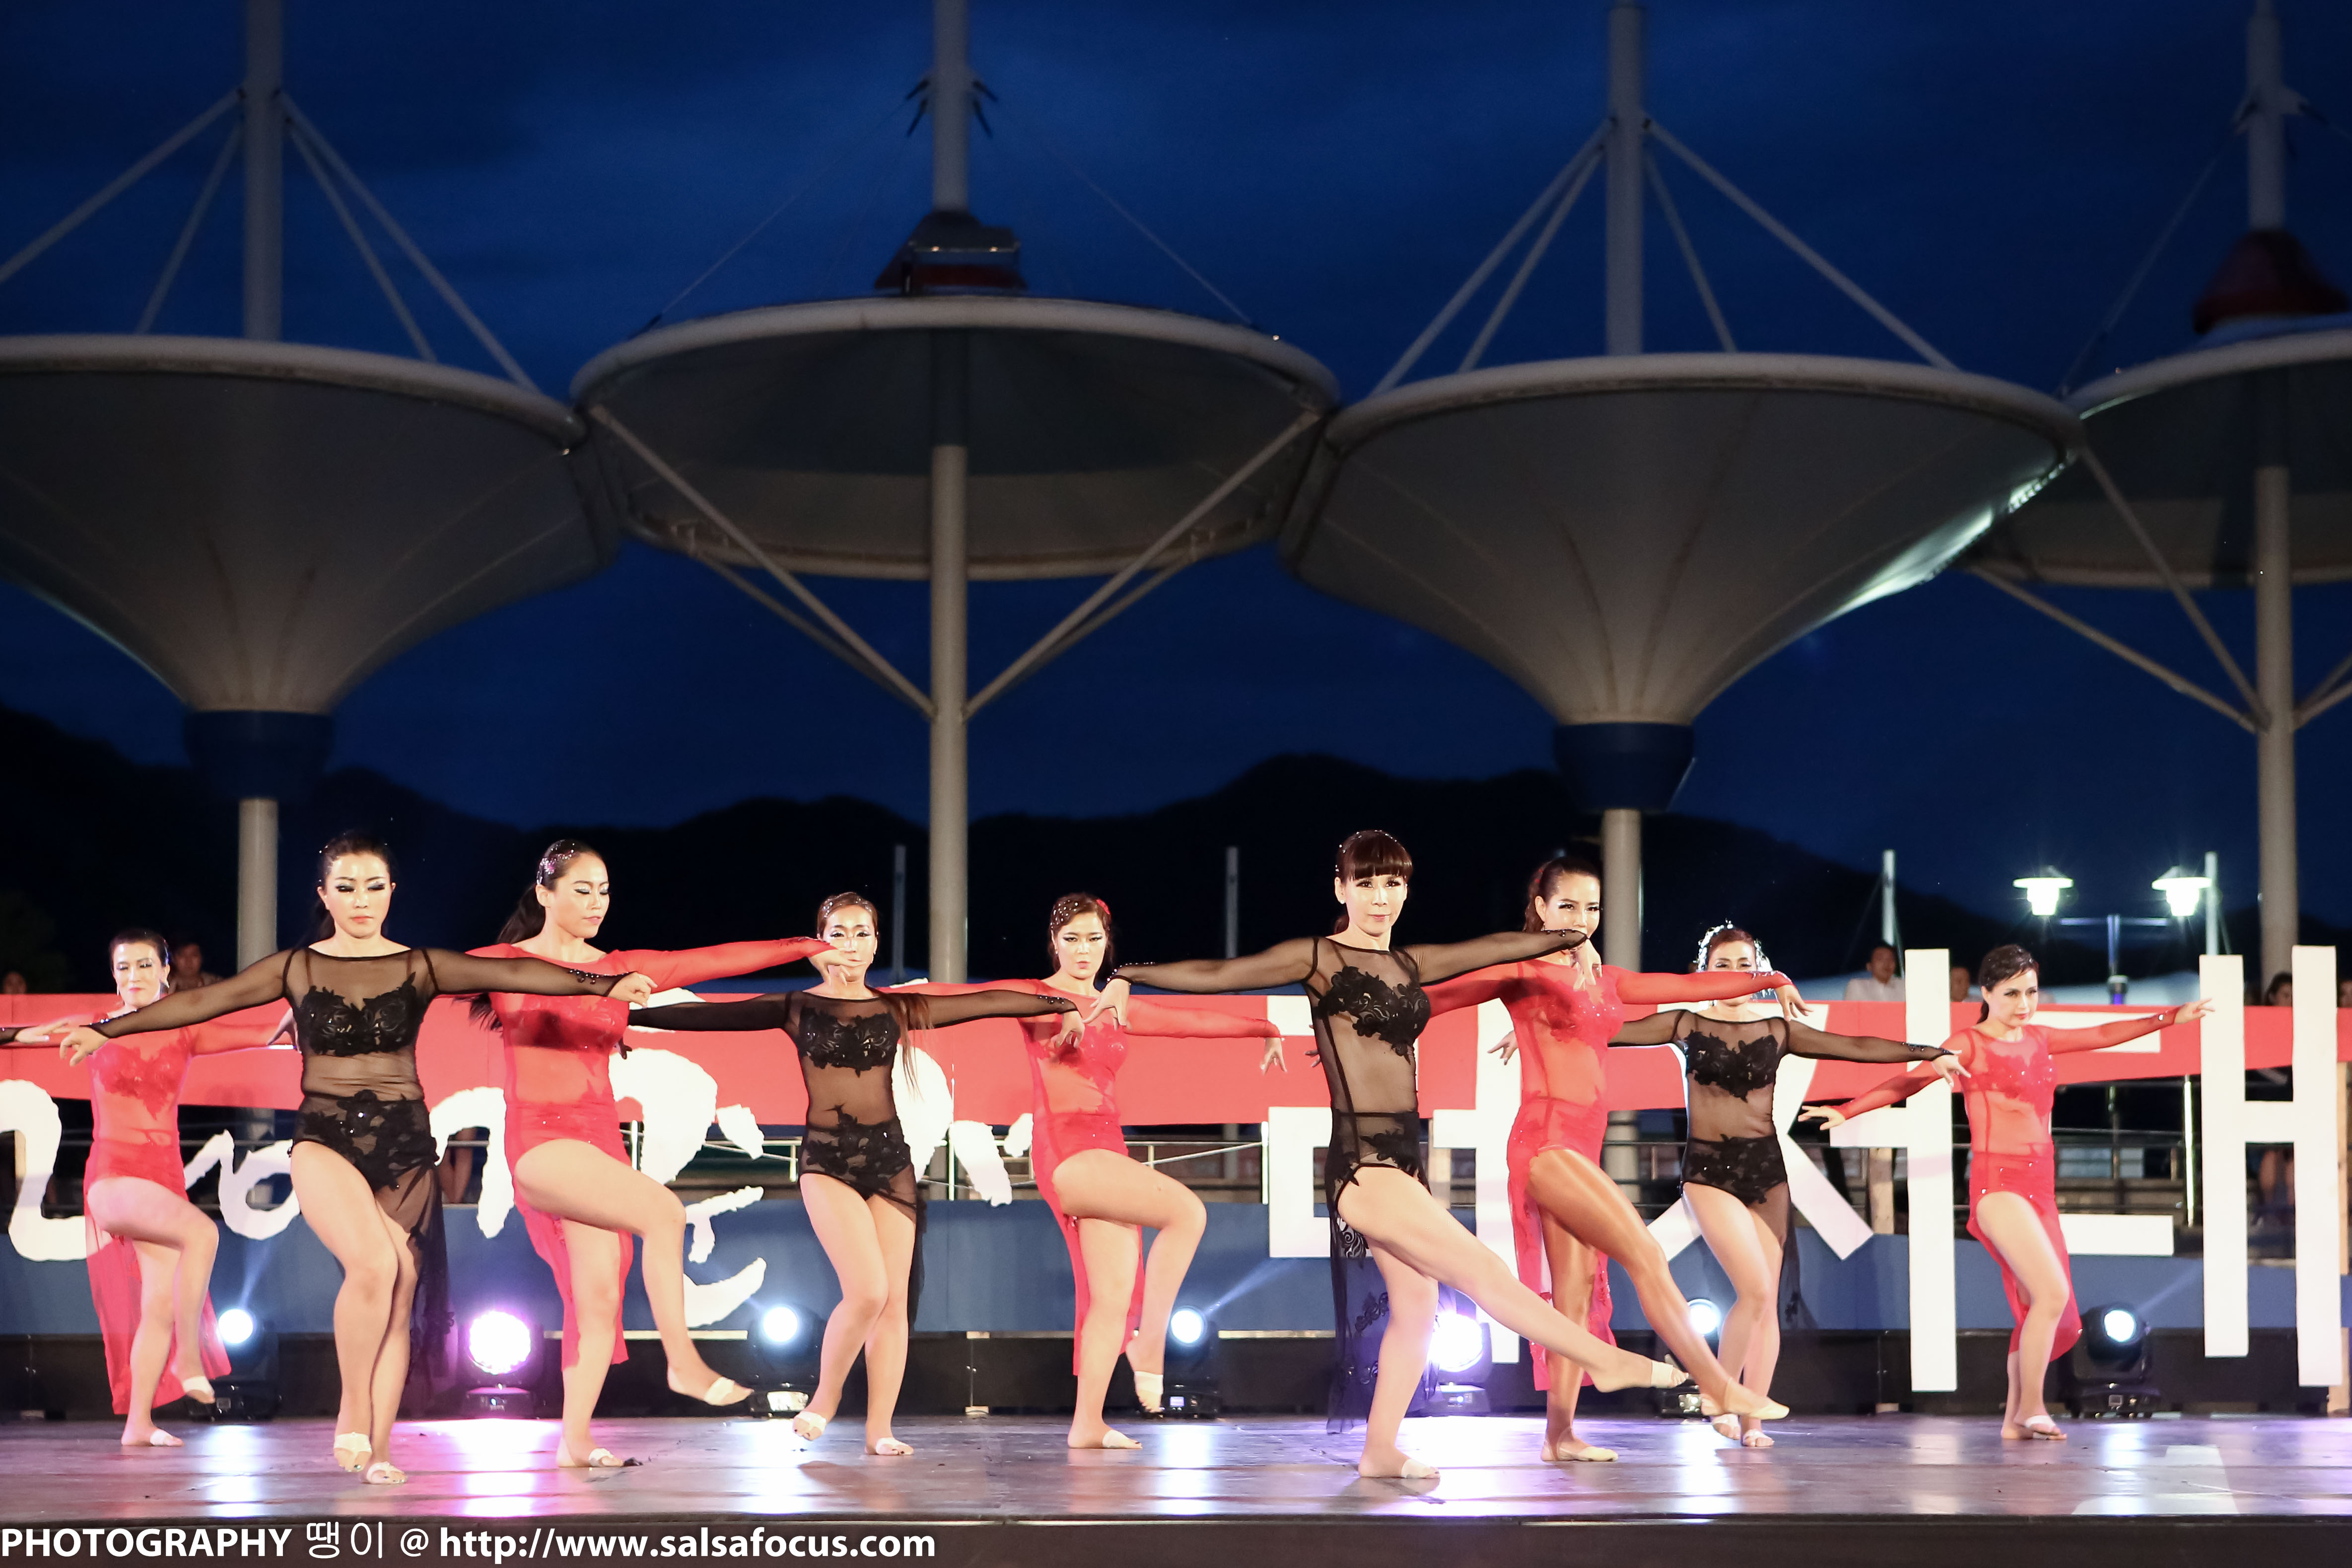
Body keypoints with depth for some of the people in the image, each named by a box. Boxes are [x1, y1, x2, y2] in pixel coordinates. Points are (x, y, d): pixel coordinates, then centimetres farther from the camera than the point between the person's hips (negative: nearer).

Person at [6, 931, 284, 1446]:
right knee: (201, 1231, -30)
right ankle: (190, 1356, -21)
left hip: (164, 1177, 4)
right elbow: (24, 1034, 5)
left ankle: (138, 1423, 9)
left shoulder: (183, 1031, 9)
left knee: (162, 1306, 0)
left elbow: (270, 1021, 11)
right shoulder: (98, 1029, 3)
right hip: (113, 1176, -4)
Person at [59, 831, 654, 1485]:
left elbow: (511, 973, -7)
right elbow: (202, 1002, 4)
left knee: (400, 1295, -1)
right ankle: (353, 1415, -8)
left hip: (404, 1142, 2)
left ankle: (376, 1449, 8)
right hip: (326, 1139, -2)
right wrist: (106, 1030, 1)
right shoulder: (297, 969, 5)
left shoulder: (420, 967, 4)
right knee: (373, 1265, -25)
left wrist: (603, 984, -18)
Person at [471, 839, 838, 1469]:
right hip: (541, 1140, -6)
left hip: (601, 1141, 6)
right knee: (663, 1210, -25)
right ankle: (684, 1363, -18)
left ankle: (576, 1441, 6)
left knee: (599, 1296, -1)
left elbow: (714, 961, 13)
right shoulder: (505, 964, 1)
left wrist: (805, 946, 11)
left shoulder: (620, 970, 13)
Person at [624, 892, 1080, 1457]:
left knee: (895, 1299, 0)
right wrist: (630, 1014, -7)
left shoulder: (897, 1009, 8)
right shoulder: (797, 1008, 3)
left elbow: (987, 1002, 10)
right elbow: (708, 1016, -1)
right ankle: (825, 1398, 4)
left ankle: (879, 1427, 6)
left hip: (890, 1156, 3)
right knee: (868, 1290, -17)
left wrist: (1061, 1005, 8)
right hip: (826, 1159, -3)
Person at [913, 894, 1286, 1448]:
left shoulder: (1118, 1008, 17)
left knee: (1116, 1293, 1)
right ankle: (1149, 1344, -14)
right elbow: (958, 996, -8)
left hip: (1107, 1152, 7)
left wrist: (1266, 1029, 30)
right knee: (1187, 1211, -22)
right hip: (1065, 1151, -7)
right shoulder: (1035, 997, 1)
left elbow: (1194, 1021, 25)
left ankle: (1087, 1423, 4)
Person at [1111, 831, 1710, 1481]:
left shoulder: (1409, 965, 15)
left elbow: (1494, 947, 26)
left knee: (1417, 1305, 6)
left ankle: (1380, 1449, 15)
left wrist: (1570, 936, 39)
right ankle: (1607, 1360, -1)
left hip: (1404, 1152, 7)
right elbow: (1216, 975, -5)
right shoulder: (1319, 957, -3)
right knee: (1481, 1272, -6)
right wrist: (1123, 973, -9)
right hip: (1360, 1156, -7)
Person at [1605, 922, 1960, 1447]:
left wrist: (1929, 1053, -1)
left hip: (1767, 1167, 3)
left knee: (1767, 1302, 1)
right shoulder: (1686, 1025, 3)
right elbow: (1612, 1031, 1)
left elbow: (1855, 1046, 5)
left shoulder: (1779, 1031, 7)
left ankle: (1751, 1419, 8)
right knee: (1756, 1290, -17)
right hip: (1709, 1169, -3)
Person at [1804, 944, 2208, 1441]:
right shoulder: (1971, 1044, -3)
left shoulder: (2036, 1039, 15)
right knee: (2053, 1293, -20)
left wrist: (2170, 1018, 28)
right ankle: (2030, 1407, -9)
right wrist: (1848, 1110, -19)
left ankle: (2015, 1419, 15)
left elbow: (2102, 1035, 26)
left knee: (2048, 1314, 5)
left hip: (2039, 1186, 7)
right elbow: (1908, 1082, -8)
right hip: (1997, 1182, -7)